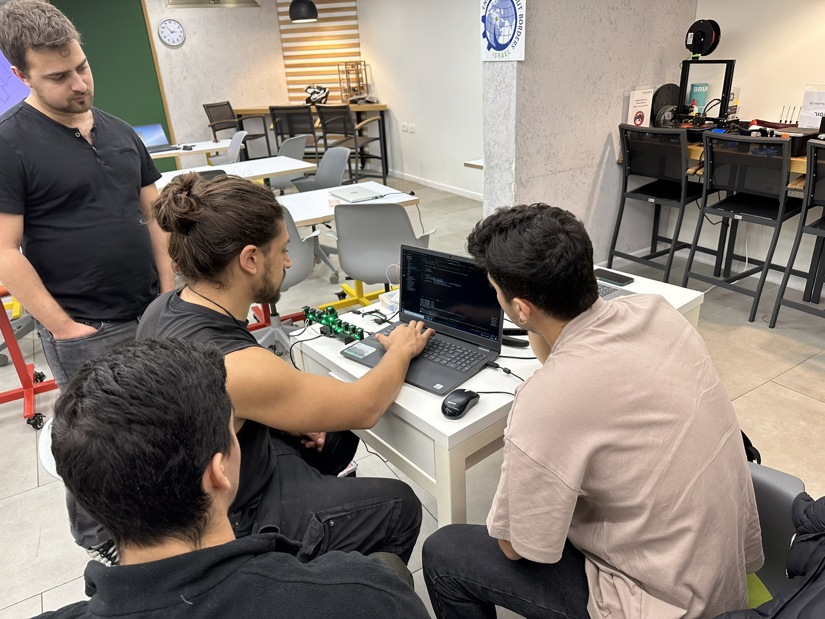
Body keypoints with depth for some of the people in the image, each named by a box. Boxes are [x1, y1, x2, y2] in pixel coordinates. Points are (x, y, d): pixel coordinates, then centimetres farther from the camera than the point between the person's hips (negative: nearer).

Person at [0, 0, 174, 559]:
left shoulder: (119, 131, 10)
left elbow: (155, 214, 13)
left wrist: (170, 292, 4)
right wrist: (65, 328, -13)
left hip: (152, 314, 5)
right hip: (85, 330, -5)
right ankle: (100, 543, 33)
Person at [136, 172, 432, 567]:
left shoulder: (164, 309, -11)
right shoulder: (239, 367, -37)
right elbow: (365, 408, -24)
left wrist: (289, 419, 0)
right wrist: (401, 351, -5)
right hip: (234, 524, -8)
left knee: (339, 437, 24)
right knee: (401, 505, 6)